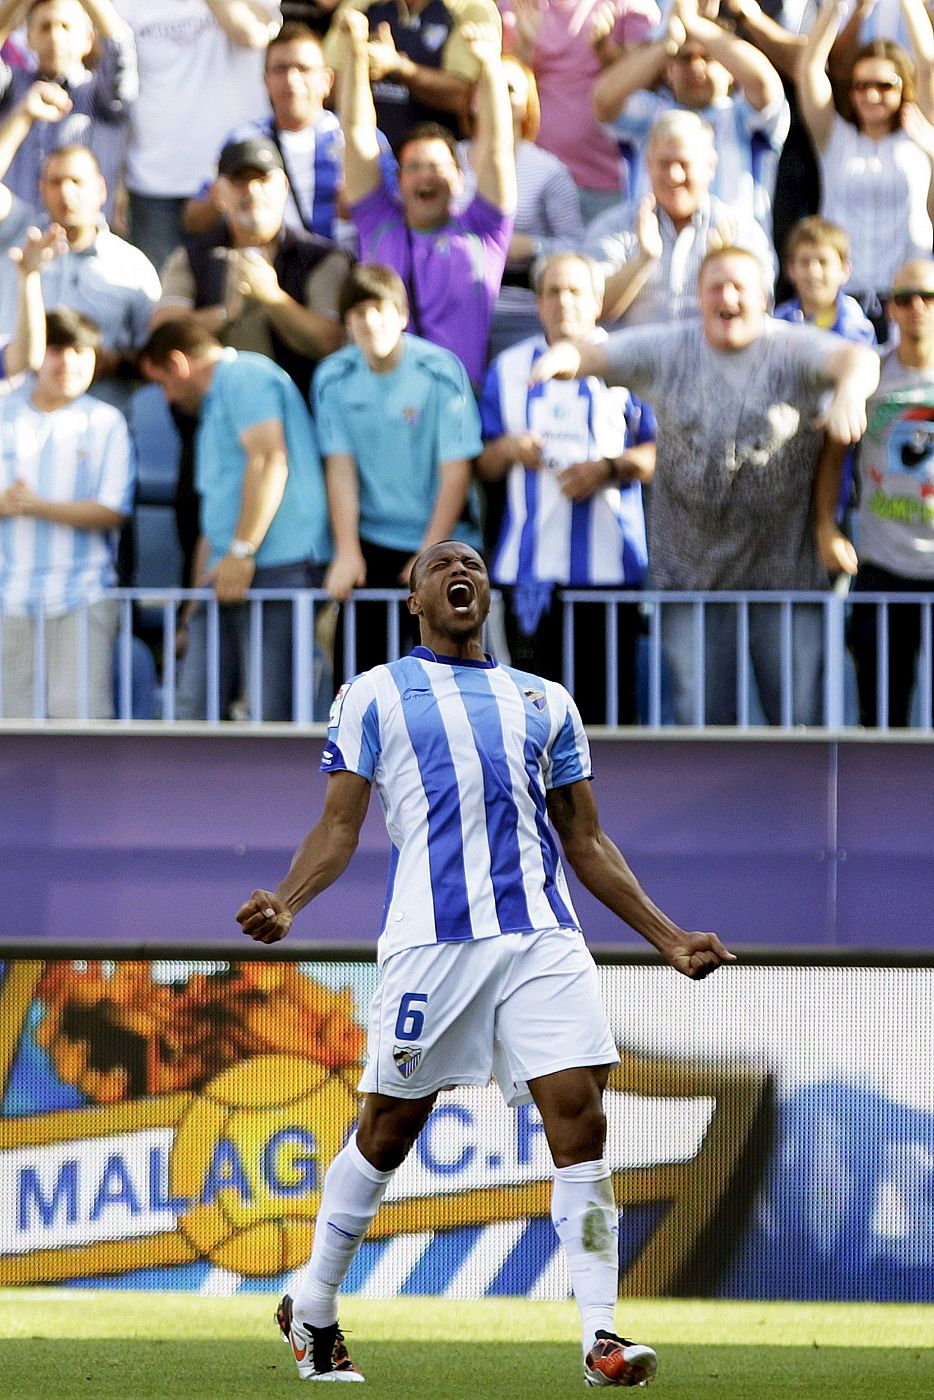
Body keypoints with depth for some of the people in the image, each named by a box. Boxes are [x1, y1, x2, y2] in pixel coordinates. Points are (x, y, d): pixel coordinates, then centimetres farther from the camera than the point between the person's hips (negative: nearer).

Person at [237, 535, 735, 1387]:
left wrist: (667, 936, 16)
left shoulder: (545, 702, 22)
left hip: (544, 934, 3)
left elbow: (586, 842, 23)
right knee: (389, 1126, 2)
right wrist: (284, 903, -12)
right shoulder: (377, 694, 12)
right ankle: (312, 1312, 20)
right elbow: (340, 825, 6)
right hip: (432, 934, -3)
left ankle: (601, 1336, -12)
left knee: (579, 1110, -10)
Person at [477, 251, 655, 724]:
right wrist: (508, 451, -4)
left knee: (608, 698, -6)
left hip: (608, 562, -3)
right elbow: (483, 464, 17)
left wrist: (608, 469, -14)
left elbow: (662, 451, 1)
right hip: (527, 567, 3)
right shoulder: (510, 367, 16)